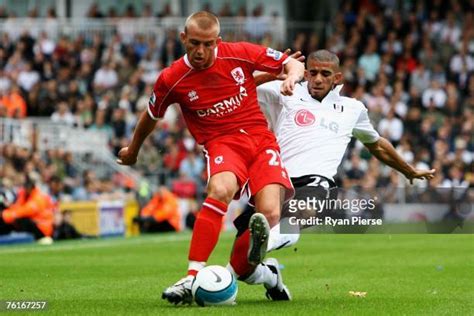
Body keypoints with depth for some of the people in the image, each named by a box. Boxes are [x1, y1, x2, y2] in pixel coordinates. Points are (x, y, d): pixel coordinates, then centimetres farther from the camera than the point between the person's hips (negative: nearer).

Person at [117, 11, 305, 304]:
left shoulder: (240, 54, 0)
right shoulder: (172, 79, -2)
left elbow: (294, 64, 11)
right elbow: (151, 116, 19)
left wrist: (292, 76, -13)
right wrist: (133, 151, 33)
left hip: (261, 139, 2)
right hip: (221, 143, -2)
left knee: (269, 215, -25)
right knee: (221, 189, -37)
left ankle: (237, 270, -2)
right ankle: (193, 277, -40)